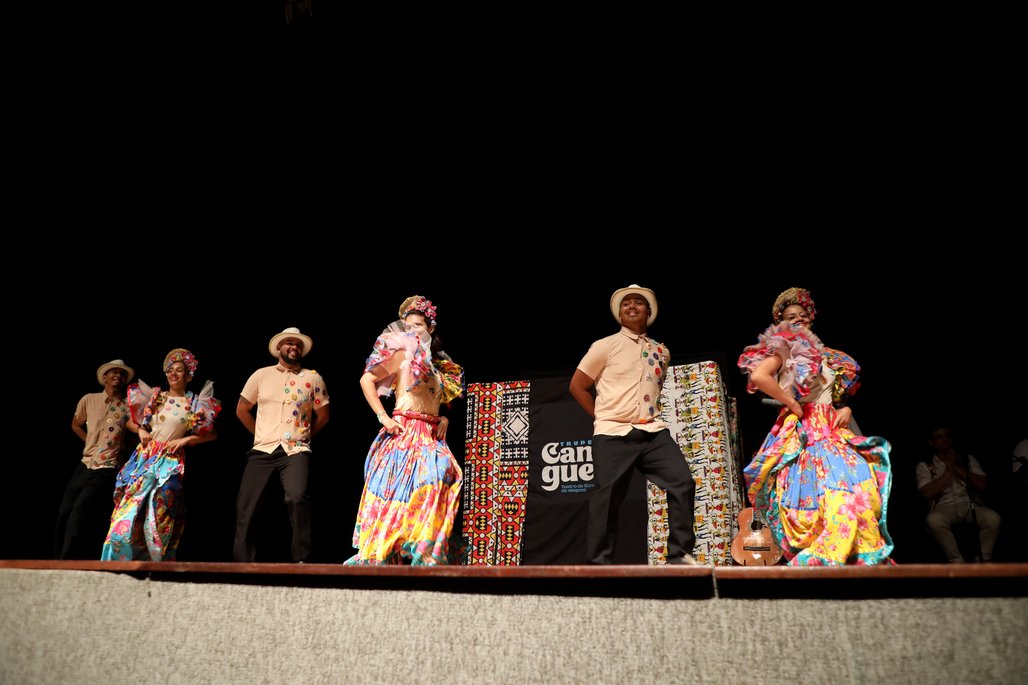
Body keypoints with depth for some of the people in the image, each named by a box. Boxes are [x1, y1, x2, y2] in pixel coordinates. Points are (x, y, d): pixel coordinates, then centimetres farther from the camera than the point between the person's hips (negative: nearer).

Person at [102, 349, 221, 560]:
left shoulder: (195, 404, 3)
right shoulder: (154, 396, 10)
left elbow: (212, 434, 2)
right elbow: (130, 422, 20)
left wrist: (185, 440, -8)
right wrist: (140, 430, 0)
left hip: (171, 462, -3)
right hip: (144, 458, 3)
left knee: (158, 515, -10)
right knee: (130, 508, -2)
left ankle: (156, 563, -2)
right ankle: (119, 560, 7)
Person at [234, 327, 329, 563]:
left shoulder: (313, 378, 6)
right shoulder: (261, 375, 9)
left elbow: (323, 415, 12)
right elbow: (242, 410, 14)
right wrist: (262, 435, 11)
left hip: (296, 451, -2)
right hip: (263, 450, 3)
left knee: (297, 497, -24)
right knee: (245, 506, 0)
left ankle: (301, 559, -11)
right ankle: (243, 561, 16)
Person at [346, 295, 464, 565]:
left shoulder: (439, 365, 19)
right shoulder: (403, 354, 1)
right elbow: (366, 380, -5)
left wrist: (444, 418, 6)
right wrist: (383, 417, -11)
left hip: (431, 437, 5)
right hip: (404, 432, -5)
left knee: (444, 473, -14)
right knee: (395, 492, -11)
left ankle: (423, 552, -11)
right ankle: (376, 554, -2)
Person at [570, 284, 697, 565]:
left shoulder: (661, 352, 15)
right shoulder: (605, 346, 1)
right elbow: (577, 386, 4)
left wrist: (651, 412, 16)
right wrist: (604, 417, 1)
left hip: (653, 432, 4)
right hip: (613, 435, -4)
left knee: (683, 483, -8)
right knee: (607, 500, -3)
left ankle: (680, 554, 4)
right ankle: (598, 563, 9)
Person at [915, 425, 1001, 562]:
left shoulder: (968, 459, 17)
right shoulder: (924, 466, 8)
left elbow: (982, 485, 4)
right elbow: (928, 493, -8)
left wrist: (957, 468, -4)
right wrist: (949, 471, -7)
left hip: (970, 504, 3)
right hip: (944, 507, -2)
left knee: (992, 518, -31)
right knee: (934, 520, -37)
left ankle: (984, 560, -12)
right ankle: (957, 561, -20)